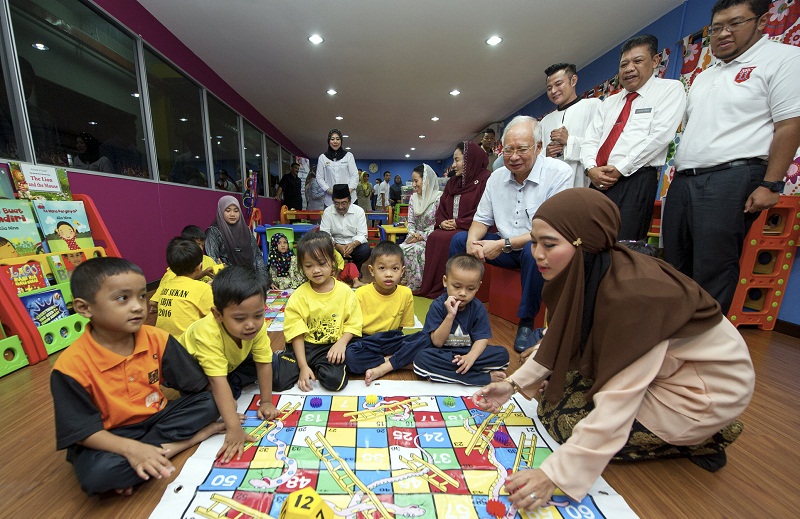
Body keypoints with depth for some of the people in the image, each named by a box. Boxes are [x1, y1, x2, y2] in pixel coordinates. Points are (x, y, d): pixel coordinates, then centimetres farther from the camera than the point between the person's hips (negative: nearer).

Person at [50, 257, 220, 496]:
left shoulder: (156, 339, -12)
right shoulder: (72, 365, -21)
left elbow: (196, 386, -5)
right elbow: (83, 430, -17)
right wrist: (130, 448, -32)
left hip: (155, 417, 4)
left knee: (208, 402, -16)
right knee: (96, 473, -33)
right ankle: (188, 438, -18)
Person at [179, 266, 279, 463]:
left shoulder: (257, 327, -30)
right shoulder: (208, 333, -43)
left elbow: (263, 363, -22)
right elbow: (218, 381, -45)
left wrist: (266, 402, -21)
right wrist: (234, 429, -47)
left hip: (230, 363, 5)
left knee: (267, 359, -15)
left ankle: (229, 393, 0)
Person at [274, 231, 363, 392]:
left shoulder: (345, 292, -6)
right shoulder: (299, 296, -6)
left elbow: (353, 323, -2)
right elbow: (296, 332, -7)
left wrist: (341, 343, -19)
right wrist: (303, 366, -11)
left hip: (331, 347, -1)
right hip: (304, 346, 1)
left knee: (334, 380, -24)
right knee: (279, 380, -14)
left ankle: (319, 368, 9)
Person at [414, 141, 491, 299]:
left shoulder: (486, 179, -3)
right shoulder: (453, 181, 20)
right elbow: (442, 206, 20)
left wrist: (458, 223, -16)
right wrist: (442, 221, -2)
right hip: (450, 228, 6)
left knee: (444, 239, -29)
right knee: (433, 238, -21)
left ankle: (440, 290, -17)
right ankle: (428, 287, -15)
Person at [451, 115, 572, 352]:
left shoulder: (559, 173, -15)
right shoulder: (497, 177, 2)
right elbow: (482, 219, 6)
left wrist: (503, 244, -27)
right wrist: (473, 240, -17)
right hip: (505, 247, 5)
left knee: (533, 250, -38)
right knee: (460, 240, -9)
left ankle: (527, 321, -15)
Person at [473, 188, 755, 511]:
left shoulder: (630, 294, -35)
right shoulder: (582, 273, -12)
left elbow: (617, 402, -33)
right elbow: (560, 338, 0)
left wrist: (555, 474, -29)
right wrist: (515, 383, -6)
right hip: (656, 363, 7)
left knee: (564, 420, -9)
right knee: (552, 399, 2)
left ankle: (699, 439, 5)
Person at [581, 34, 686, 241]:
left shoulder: (670, 89, 9)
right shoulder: (609, 102, 25)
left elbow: (660, 135, -6)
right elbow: (590, 140, 14)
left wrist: (620, 169, -13)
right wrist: (591, 168, -6)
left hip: (636, 180, -5)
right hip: (597, 182, 5)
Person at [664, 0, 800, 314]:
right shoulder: (704, 77, 23)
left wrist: (770, 185, -14)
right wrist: (679, 173, 16)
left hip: (730, 179, -6)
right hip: (683, 181, 7)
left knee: (712, 270, -6)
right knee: (675, 266, 9)